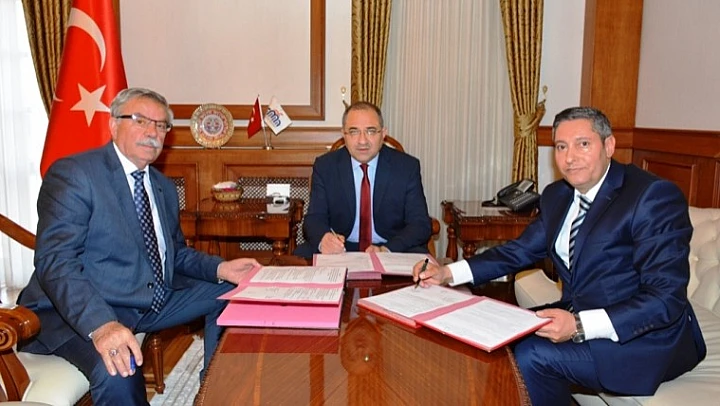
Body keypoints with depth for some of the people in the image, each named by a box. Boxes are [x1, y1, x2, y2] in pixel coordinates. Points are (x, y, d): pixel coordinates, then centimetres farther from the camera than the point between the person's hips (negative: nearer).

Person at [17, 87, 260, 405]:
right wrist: (101, 325, -37)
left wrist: (219, 269, 0)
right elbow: (55, 262, -22)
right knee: (118, 370, -36)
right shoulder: (71, 174, -11)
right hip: (81, 313, -8)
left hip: (156, 301, 8)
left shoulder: (164, 188, 14)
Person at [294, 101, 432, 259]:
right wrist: (323, 239, -28)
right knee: (301, 255, -26)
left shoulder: (408, 167, -4)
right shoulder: (325, 166, 1)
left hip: (393, 250, -1)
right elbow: (315, 217, -2)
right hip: (339, 250, 1)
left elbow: (421, 225, -6)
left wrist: (386, 251, -26)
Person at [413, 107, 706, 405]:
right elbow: (520, 250, 8)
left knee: (531, 356, -24)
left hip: (649, 338, -6)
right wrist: (448, 273, -6)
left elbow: (666, 299, -22)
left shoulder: (654, 196, -17)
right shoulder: (557, 196, 6)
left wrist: (581, 326, -34)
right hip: (577, 317, 7)